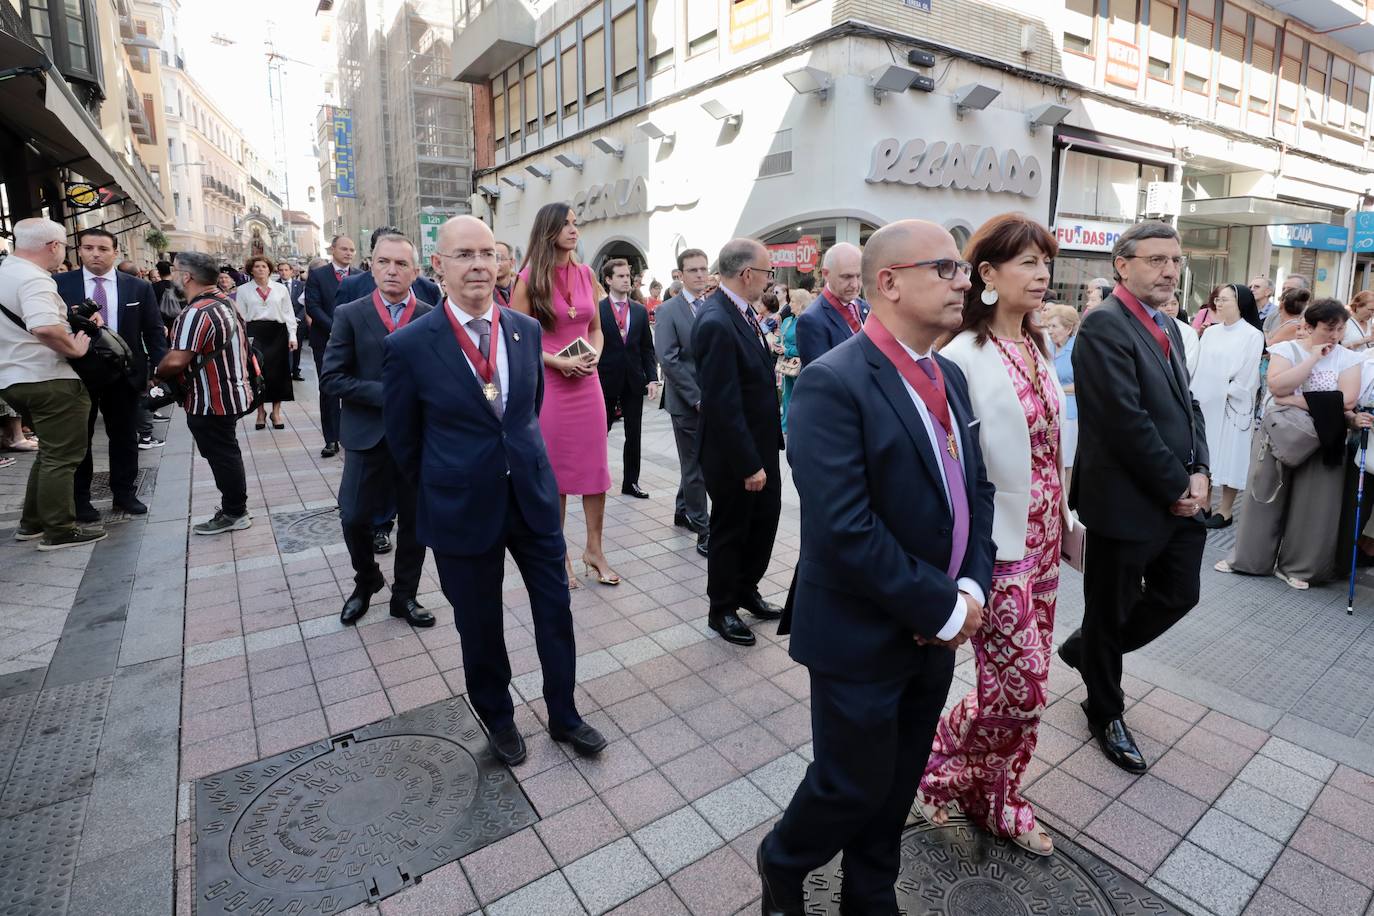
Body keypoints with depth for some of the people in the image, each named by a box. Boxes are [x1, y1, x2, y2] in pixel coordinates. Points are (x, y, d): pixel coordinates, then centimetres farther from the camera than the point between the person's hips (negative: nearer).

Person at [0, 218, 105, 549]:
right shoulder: (33, 278, -18)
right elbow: (45, 327, -35)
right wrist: (75, 348, -18)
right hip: (49, 381, -10)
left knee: (51, 452, 21)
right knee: (62, 457, 0)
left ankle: (31, 523, 27)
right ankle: (60, 531, 7)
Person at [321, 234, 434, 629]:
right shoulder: (350, 314, -1)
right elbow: (332, 378, -6)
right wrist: (387, 395, -16)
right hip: (368, 434, 0)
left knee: (415, 520, 9)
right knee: (355, 517, 6)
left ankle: (405, 595, 28)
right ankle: (366, 582, 35)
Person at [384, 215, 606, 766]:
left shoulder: (527, 329, -1)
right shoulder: (409, 345, -12)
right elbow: (404, 439, 0)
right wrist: (442, 492, 10)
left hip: (534, 494, 3)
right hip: (463, 508, -3)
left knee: (555, 610, 13)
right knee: (479, 624, 15)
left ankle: (563, 715, 36)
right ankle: (497, 717, 41)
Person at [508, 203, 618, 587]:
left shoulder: (585, 274, 7)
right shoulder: (529, 279, -5)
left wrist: (595, 356, -5)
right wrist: (559, 361, -16)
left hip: (587, 382, 4)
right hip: (547, 383, -4)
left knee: (595, 466, 6)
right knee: (554, 470, 6)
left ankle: (594, 550, 21)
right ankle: (558, 555, 21)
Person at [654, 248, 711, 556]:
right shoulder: (668, 311, -6)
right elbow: (668, 359, -13)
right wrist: (696, 397, -16)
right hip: (687, 403, -5)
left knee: (697, 462, 15)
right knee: (695, 467, 2)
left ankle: (683, 511, 35)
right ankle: (704, 531, 11)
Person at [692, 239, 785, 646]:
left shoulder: (741, 312, 4)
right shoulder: (716, 323, -25)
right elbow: (723, 405, -27)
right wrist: (748, 464, -22)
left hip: (762, 445, 9)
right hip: (735, 454, -9)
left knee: (765, 520, 21)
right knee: (730, 531, 9)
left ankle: (747, 590, 42)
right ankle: (722, 610, 31)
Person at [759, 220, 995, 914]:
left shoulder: (949, 376, 6)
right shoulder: (833, 383, -21)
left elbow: (976, 487, 10)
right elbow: (843, 531, -27)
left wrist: (972, 585, -5)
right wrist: (943, 609, -18)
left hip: (936, 632, 7)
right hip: (863, 639, -7)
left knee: (897, 785, 22)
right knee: (853, 786, 12)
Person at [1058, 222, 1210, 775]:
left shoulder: (1168, 327, 13)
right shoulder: (1105, 325, -17)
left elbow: (1188, 405, 13)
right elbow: (1128, 421, -22)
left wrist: (1198, 473, -2)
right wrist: (1176, 488, -14)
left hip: (1178, 498, 9)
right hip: (1127, 501, -8)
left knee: (1179, 597, 18)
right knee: (1110, 612, 9)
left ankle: (1084, 650, 39)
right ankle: (1106, 713, 31)